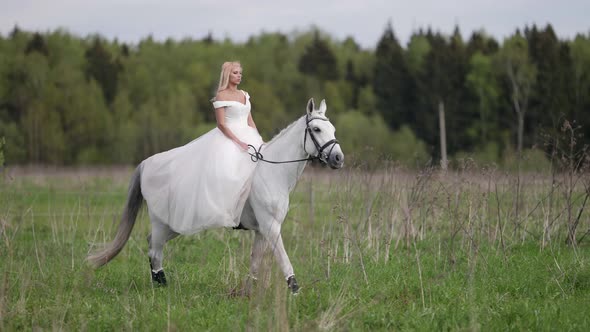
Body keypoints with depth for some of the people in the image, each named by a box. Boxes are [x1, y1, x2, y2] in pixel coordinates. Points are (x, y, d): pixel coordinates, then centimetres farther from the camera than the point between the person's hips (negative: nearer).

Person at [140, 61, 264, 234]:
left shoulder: (244, 95, 15)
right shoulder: (222, 96, -6)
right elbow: (221, 124, -13)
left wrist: (259, 140, 4)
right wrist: (238, 142, -20)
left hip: (247, 137, 7)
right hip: (227, 138, -7)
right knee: (226, 170, -24)